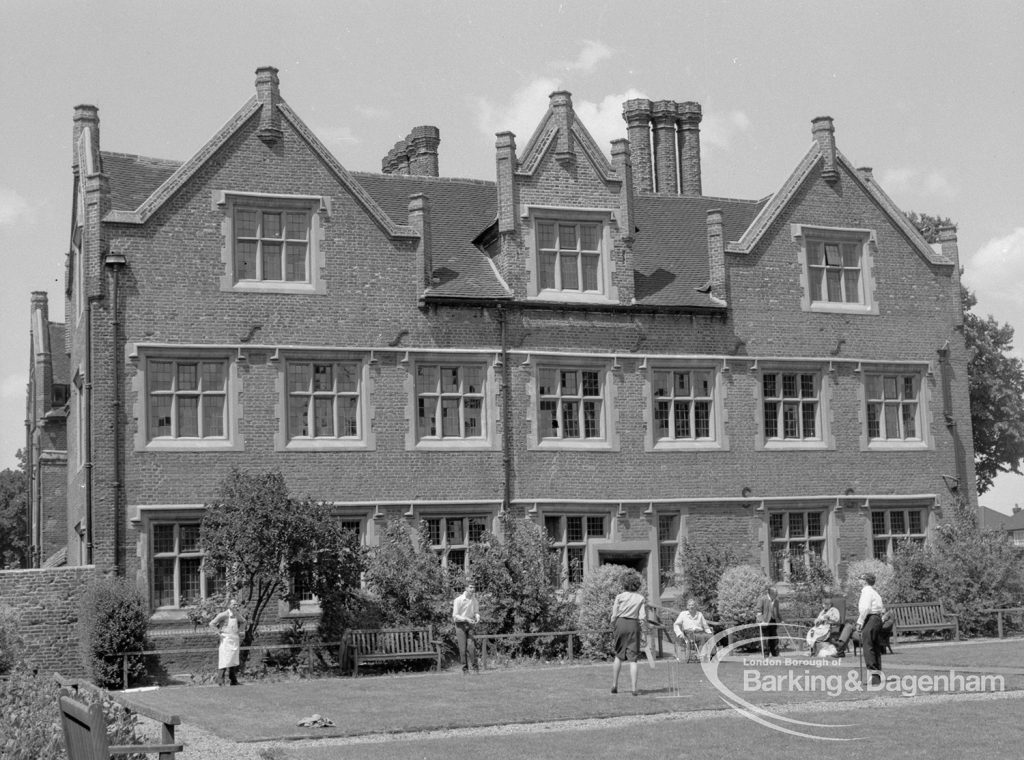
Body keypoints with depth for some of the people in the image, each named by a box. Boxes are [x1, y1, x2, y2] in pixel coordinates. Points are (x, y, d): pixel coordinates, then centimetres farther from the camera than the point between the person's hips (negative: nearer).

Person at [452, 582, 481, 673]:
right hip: (460, 625, -3)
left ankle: (475, 666, -1)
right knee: (463, 648, -2)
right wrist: (466, 619, -22)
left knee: (471, 646, -10)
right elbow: (455, 616, -11)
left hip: (470, 625, 3)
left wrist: (477, 617, -13)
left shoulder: (474, 600, 3)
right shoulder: (458, 600, -11)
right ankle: (465, 668, 8)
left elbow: (476, 612, 11)